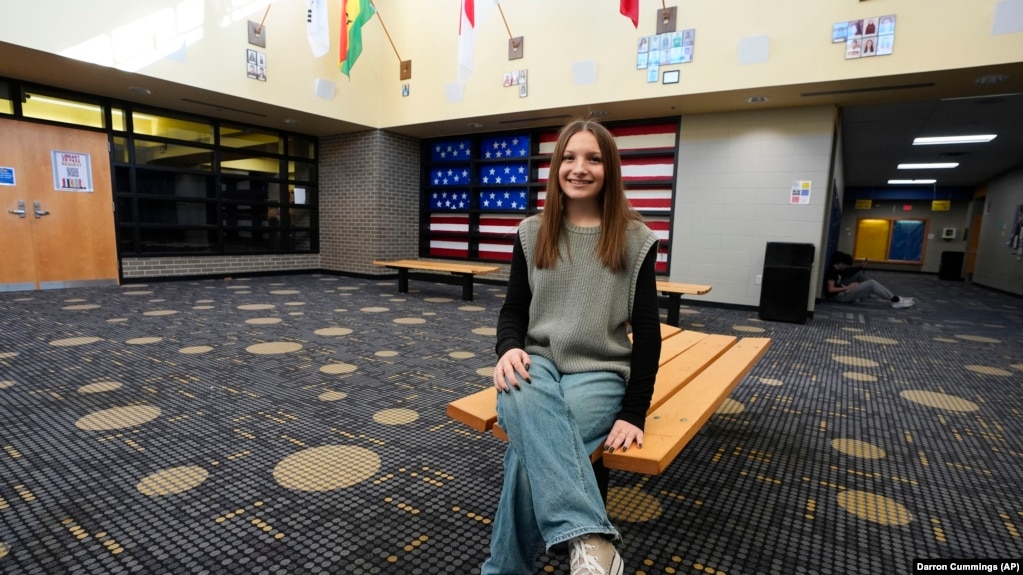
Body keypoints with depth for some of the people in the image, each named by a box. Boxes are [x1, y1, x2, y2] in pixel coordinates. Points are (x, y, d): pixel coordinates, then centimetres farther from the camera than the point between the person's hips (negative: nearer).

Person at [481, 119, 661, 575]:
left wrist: (634, 413, -7)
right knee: (523, 399, -37)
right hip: (538, 363, 2)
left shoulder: (635, 240, -1)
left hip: (599, 373, -1)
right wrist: (509, 348, -15)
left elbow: (647, 332, -1)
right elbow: (513, 308, 9)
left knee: (529, 450, -30)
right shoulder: (532, 233, 6)